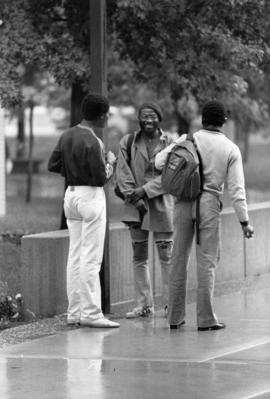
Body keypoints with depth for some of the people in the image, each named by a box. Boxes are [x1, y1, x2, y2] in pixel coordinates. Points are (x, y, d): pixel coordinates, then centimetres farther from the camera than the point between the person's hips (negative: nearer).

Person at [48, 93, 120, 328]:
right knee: (91, 258, -5)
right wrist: (110, 163, -1)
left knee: (75, 256, 11)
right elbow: (101, 178, -18)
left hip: (71, 193, 8)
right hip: (91, 196, -8)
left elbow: (53, 165, 12)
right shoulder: (92, 142, -19)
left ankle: (74, 311, 13)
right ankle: (91, 313, -5)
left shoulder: (67, 136, 6)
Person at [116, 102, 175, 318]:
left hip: (161, 205, -3)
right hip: (136, 206, 3)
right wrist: (134, 198, -11)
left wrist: (145, 190, -14)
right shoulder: (128, 142, 7)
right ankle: (144, 304, 13)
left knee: (167, 256, -3)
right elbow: (122, 173, 0)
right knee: (139, 258, 7)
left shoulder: (170, 143, 1)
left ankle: (170, 304, 2)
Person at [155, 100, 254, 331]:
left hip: (184, 203, 2)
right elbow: (236, 188, -4)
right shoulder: (231, 149, 0)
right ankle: (206, 319, -2)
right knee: (206, 262, 1)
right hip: (209, 204, -2)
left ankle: (175, 317, 13)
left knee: (179, 259, 9)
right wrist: (244, 221, -1)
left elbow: (159, 162, -4)